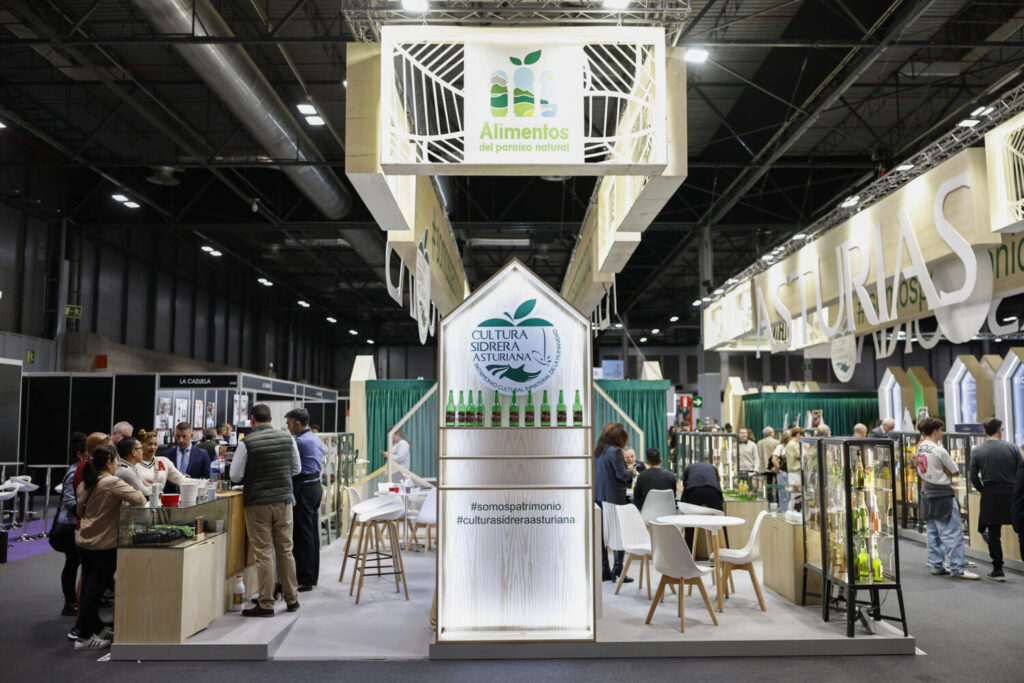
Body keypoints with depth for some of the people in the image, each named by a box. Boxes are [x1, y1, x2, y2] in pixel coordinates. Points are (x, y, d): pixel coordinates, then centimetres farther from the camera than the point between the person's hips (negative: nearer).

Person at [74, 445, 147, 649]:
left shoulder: (85, 484, 6)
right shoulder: (112, 482, -18)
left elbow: (79, 511, 19)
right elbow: (140, 500, -24)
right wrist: (124, 502, -3)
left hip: (84, 543, 8)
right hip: (104, 545, -8)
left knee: (89, 588, 16)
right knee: (95, 590, 1)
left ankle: (96, 628, 31)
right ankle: (85, 638, 9)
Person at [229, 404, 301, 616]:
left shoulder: (247, 443, -11)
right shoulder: (288, 438, 0)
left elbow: (235, 475, -6)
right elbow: (297, 469, 10)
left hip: (258, 503, -3)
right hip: (284, 499, 4)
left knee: (264, 553, 2)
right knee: (285, 550, 13)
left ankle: (266, 605, 8)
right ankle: (292, 599, 22)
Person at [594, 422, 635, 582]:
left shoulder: (597, 450, 10)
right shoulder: (615, 452, -14)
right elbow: (622, 475, -16)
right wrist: (631, 472, 5)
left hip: (598, 496, 8)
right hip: (613, 497, -7)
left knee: (602, 533, 10)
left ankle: (604, 571, 15)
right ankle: (618, 570, 0)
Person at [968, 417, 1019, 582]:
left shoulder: (977, 451, -1)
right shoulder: (1011, 447, -2)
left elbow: (973, 477, 0)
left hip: (990, 494, 0)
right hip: (1012, 493, 0)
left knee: (993, 533, 5)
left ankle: (998, 570, 7)